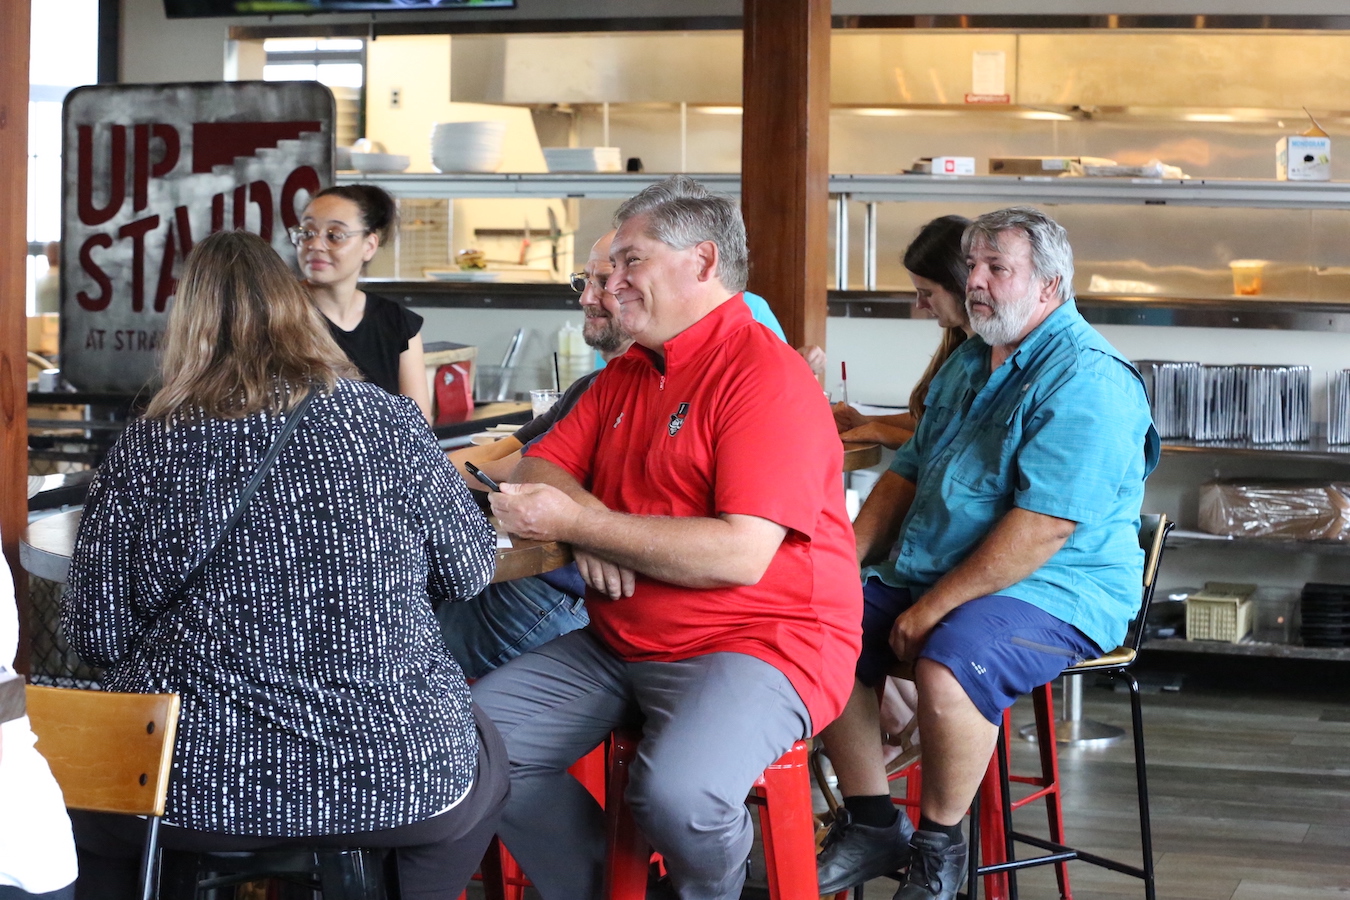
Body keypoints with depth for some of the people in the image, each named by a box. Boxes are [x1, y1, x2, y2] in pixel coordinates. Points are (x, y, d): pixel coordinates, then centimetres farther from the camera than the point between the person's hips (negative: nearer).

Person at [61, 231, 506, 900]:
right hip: (400, 779, 1)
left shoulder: (145, 450, -7)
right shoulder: (387, 421, -5)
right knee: (487, 760, 34)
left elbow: (97, 635, -4)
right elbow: (470, 572, 5)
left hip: (196, 796, 0)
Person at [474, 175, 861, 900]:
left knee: (678, 795, -34)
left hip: (758, 644, -8)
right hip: (619, 643, 8)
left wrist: (577, 524, -17)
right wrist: (588, 522, -10)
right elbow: (541, 469, 15)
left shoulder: (766, 375, -13)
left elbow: (740, 555, -22)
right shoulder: (626, 375, 15)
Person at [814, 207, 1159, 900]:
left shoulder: (1086, 381, -16)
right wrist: (844, 561, 4)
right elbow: (909, 472, 21)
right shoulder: (970, 362, 16)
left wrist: (933, 608, -22)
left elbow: (1043, 527, -24)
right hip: (930, 576, 9)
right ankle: (872, 826, 3)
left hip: (1055, 591, -9)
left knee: (948, 665, -35)